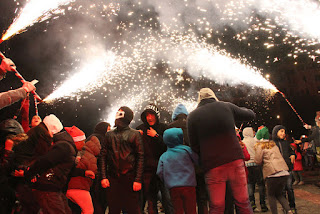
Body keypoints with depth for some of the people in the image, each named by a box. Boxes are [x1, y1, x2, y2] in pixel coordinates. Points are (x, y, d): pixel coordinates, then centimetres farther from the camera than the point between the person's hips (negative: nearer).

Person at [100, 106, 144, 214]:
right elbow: (103, 156, 10)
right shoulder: (109, 134, 13)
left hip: (130, 178, -3)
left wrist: (138, 180, -8)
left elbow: (140, 158, -1)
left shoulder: (135, 134, 4)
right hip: (113, 178, 3)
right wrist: (103, 177, -1)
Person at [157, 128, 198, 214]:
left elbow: (159, 173, 2)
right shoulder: (186, 150, -2)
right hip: (188, 185, -2)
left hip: (173, 188, 2)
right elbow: (197, 160, 1)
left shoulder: (164, 156, 6)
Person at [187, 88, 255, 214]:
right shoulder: (227, 107, 7)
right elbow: (251, 115, 20)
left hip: (212, 165, -1)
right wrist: (242, 109, 39)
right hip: (235, 160, 1)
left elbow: (194, 147, 4)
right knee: (243, 203, 9)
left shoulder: (192, 116, 4)